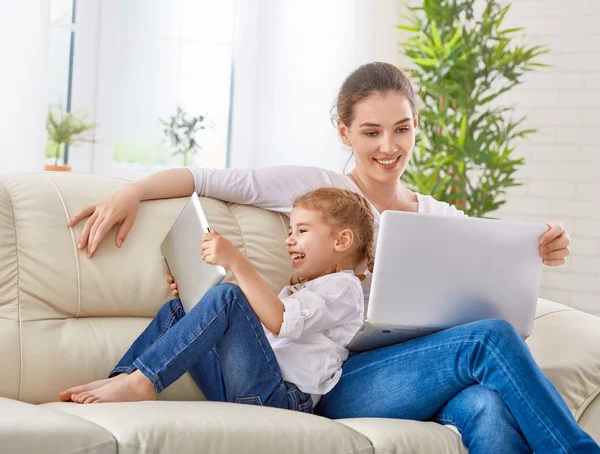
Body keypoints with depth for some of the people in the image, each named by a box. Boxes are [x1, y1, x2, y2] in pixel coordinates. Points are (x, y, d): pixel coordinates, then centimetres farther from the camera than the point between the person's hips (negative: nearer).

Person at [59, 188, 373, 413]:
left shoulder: (342, 288, 2)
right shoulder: (299, 290, 33)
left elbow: (280, 322, -18)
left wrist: (237, 262, -25)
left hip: (279, 397, -9)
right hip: (237, 394, 9)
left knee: (226, 297, -27)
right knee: (177, 309, 11)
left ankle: (142, 381, -29)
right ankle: (121, 379, -10)